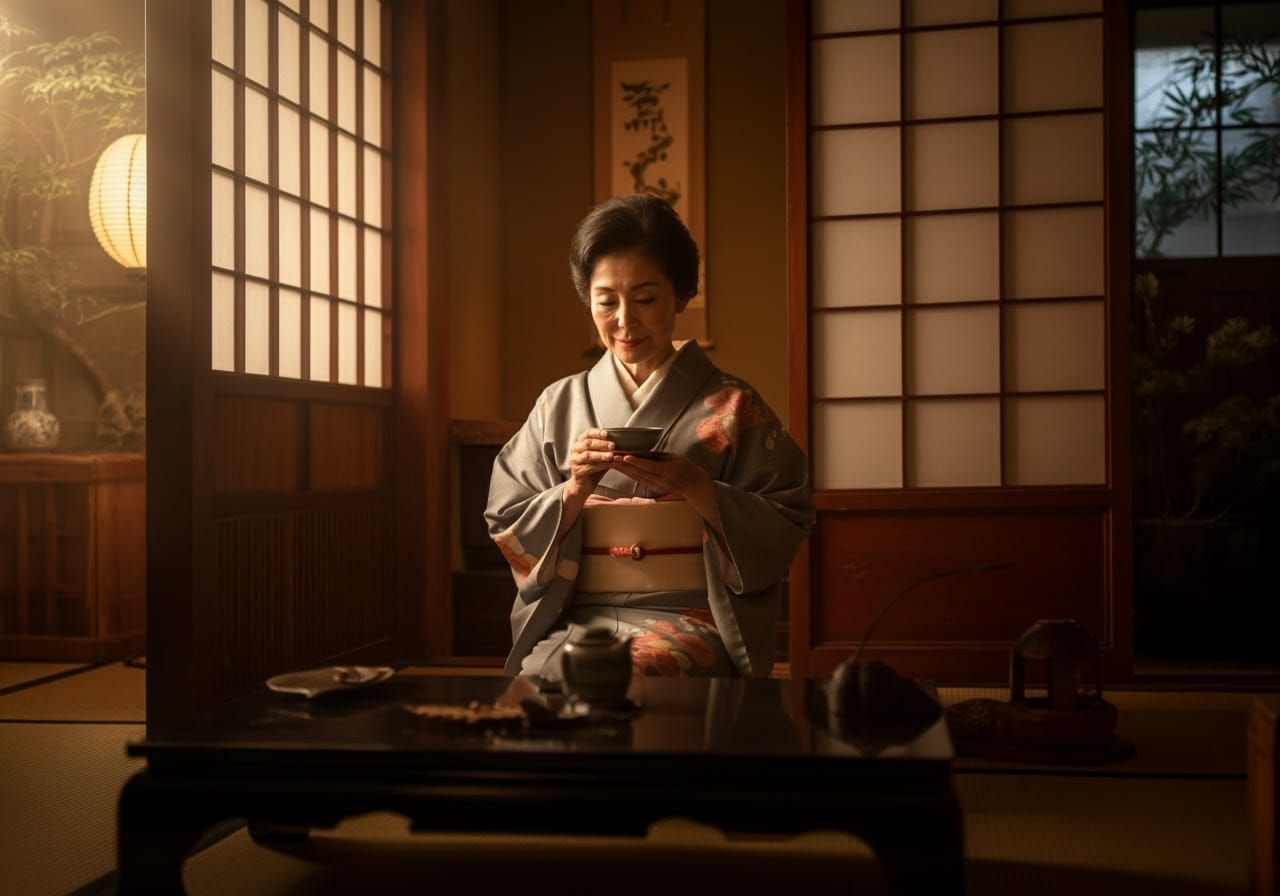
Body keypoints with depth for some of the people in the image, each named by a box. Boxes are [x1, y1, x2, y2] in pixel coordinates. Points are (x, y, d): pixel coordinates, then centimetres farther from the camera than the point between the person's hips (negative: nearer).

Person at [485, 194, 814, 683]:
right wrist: (575, 490, -10)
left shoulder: (732, 405, 5)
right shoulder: (558, 405, 11)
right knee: (543, 677, -33)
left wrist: (694, 487, -16)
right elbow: (507, 528, 10)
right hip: (575, 619, 2)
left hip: (691, 619, -1)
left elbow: (785, 526, 0)